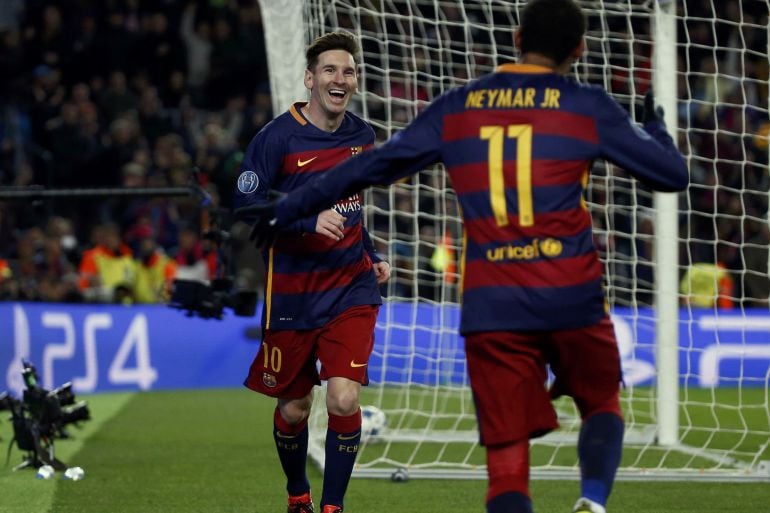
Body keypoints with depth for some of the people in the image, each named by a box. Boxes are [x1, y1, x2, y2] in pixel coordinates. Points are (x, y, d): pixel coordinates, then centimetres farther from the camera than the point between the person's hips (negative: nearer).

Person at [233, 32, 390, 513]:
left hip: (351, 287, 2)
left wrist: (373, 257, 12)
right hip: (292, 292, -2)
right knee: (293, 409, 9)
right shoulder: (277, 138, -11)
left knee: (344, 399, -15)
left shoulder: (363, 136, 4)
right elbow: (246, 209, -15)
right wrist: (310, 220, -26)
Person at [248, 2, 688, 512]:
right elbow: (672, 174, 8)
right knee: (601, 403, 23)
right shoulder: (589, 107, 4)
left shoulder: (456, 108, 10)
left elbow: (373, 164, 16)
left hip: (490, 308, 1)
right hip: (572, 297, -1)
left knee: (507, 461, 1)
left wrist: (288, 208, 27)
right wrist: (655, 126, 31)